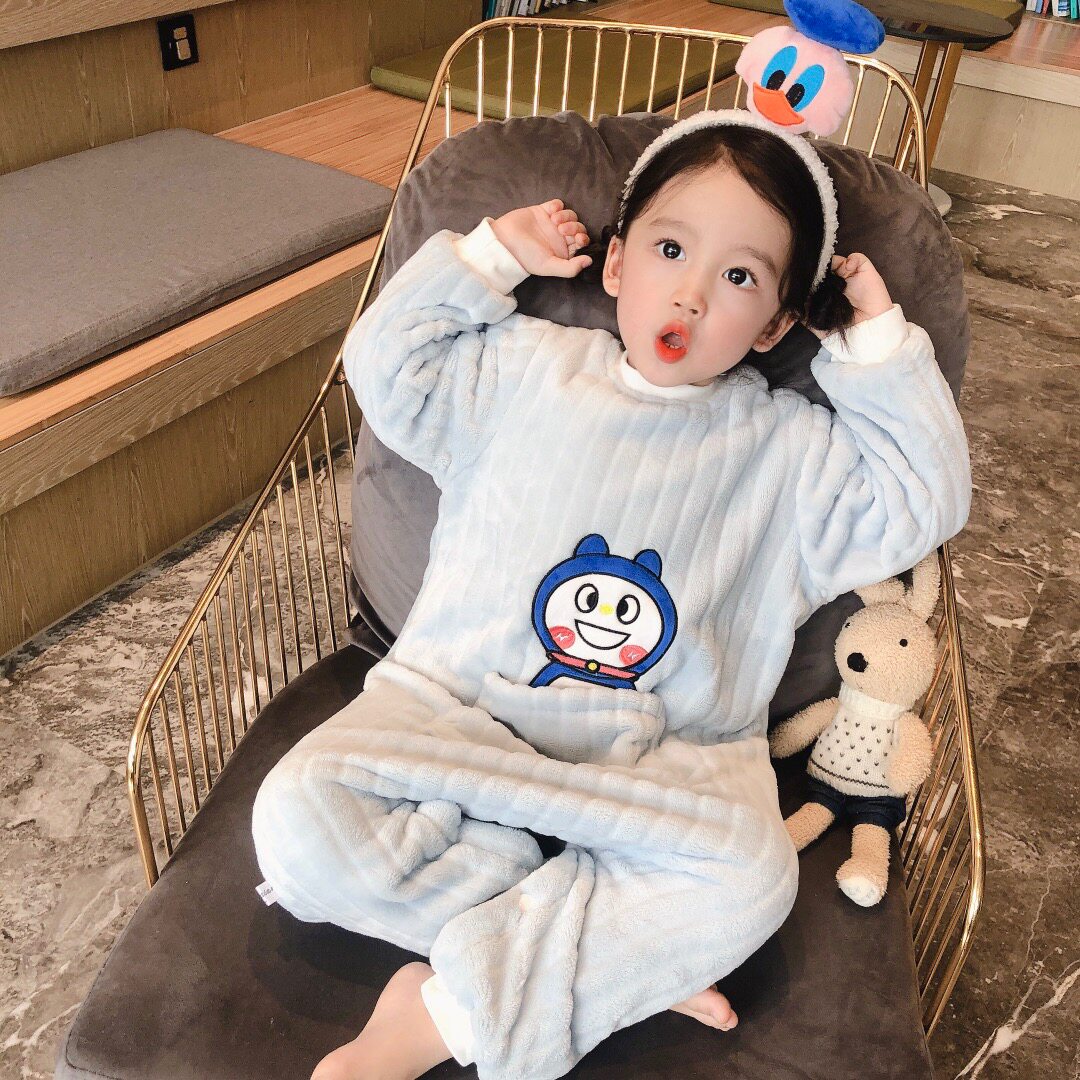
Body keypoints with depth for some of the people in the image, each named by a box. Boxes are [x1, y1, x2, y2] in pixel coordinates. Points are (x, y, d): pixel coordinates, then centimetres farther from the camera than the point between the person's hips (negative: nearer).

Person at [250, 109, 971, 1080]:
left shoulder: (791, 448, 9)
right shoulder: (525, 366, 10)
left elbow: (923, 505, 4)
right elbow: (386, 364, 12)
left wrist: (880, 346, 2)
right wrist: (488, 254, 8)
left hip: (659, 762, 0)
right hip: (456, 711, 1)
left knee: (751, 872, -31)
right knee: (298, 815, -24)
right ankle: (627, 949, -17)